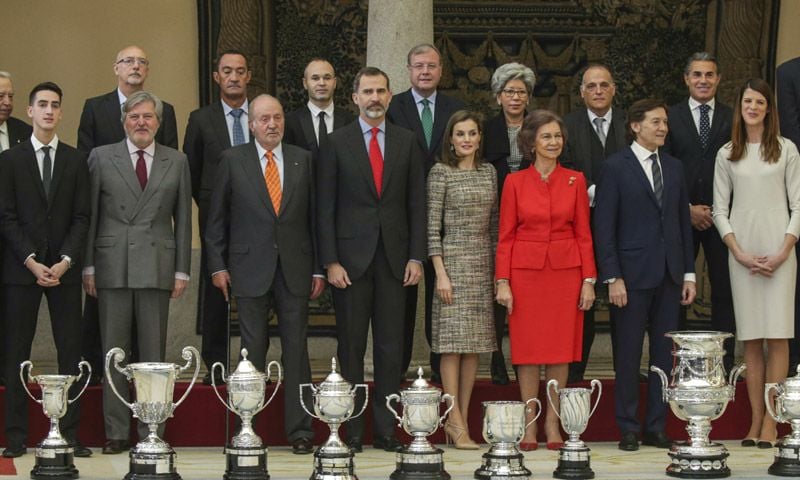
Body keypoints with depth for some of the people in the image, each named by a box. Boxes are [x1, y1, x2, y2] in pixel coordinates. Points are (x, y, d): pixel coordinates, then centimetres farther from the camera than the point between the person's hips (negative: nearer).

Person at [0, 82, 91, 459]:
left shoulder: (76, 160, 9)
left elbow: (81, 217, 4)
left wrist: (64, 261, -9)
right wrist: (32, 262, -11)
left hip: (64, 268, 1)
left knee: (70, 352, -1)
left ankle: (70, 433, 2)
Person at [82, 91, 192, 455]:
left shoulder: (176, 162, 10)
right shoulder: (101, 158, 6)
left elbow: (183, 218, 10)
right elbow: (89, 215, 5)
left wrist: (182, 271, 4)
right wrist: (88, 267, 0)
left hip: (156, 268, 1)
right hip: (112, 267, -1)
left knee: (154, 353, 3)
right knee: (113, 352, 2)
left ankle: (151, 432, 9)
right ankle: (116, 433, 8)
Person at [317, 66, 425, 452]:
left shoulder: (406, 142, 9)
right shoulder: (336, 143, 3)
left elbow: (417, 203, 8)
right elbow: (325, 207, 0)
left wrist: (416, 257, 0)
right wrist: (330, 261, -7)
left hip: (394, 257, 2)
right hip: (351, 257, -2)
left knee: (390, 346, 3)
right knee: (351, 346, 1)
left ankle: (386, 428, 9)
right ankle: (351, 430, 6)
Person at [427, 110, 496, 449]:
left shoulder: (489, 172, 12)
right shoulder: (441, 172, -2)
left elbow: (493, 224, 15)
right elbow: (433, 226, -5)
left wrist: (498, 269, 10)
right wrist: (440, 273, -12)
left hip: (484, 263, 5)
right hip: (453, 260, -5)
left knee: (475, 343, 4)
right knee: (453, 341, -6)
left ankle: (462, 418, 9)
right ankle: (455, 422, -5)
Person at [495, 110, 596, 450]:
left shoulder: (575, 181, 5)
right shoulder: (515, 182, 2)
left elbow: (583, 234, 5)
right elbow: (505, 236, 2)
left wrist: (589, 280, -1)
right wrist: (503, 281, -5)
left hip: (566, 271, 1)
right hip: (525, 272, -1)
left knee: (561, 348, 2)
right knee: (527, 348, 1)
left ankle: (553, 424, 11)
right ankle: (529, 425, 9)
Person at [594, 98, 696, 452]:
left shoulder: (674, 167, 13)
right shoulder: (615, 167, -3)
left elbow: (683, 222, 15)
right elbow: (604, 227, -7)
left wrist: (689, 273, 9)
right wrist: (613, 278, -13)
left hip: (669, 276, 5)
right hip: (633, 276, -5)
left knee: (664, 355, 7)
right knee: (628, 356, 1)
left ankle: (657, 427, 14)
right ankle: (628, 429, 9)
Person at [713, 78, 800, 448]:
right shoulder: (727, 154, 10)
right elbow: (720, 210, 8)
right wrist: (739, 253, -5)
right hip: (741, 252, 2)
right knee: (750, 340, 2)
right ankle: (755, 421, 5)